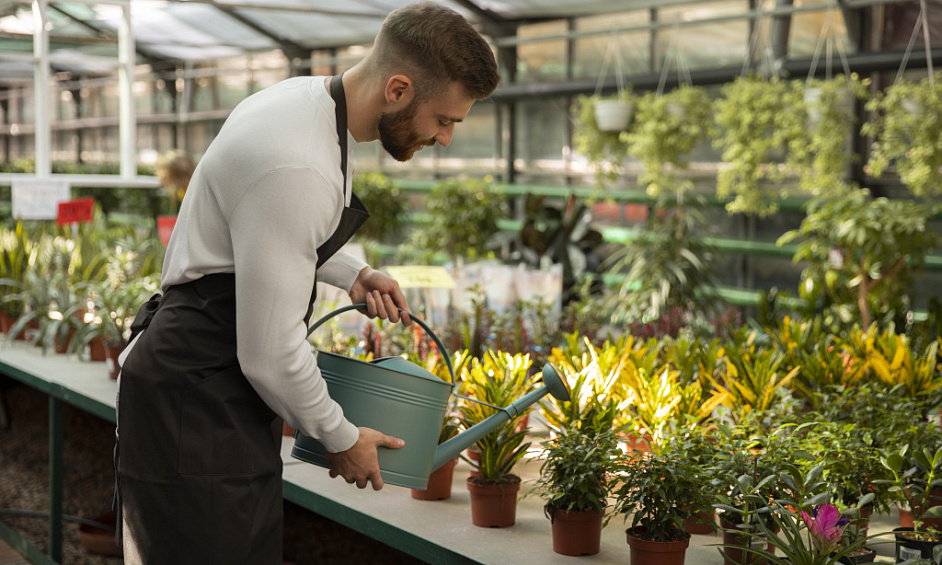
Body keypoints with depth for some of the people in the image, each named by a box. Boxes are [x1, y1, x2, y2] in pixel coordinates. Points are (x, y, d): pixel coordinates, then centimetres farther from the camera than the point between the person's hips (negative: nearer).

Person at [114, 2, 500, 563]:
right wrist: (341, 437, -6)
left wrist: (352, 274, 9)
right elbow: (271, 353, -23)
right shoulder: (296, 167, -27)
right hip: (196, 401, -10)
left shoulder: (309, 98, 5)